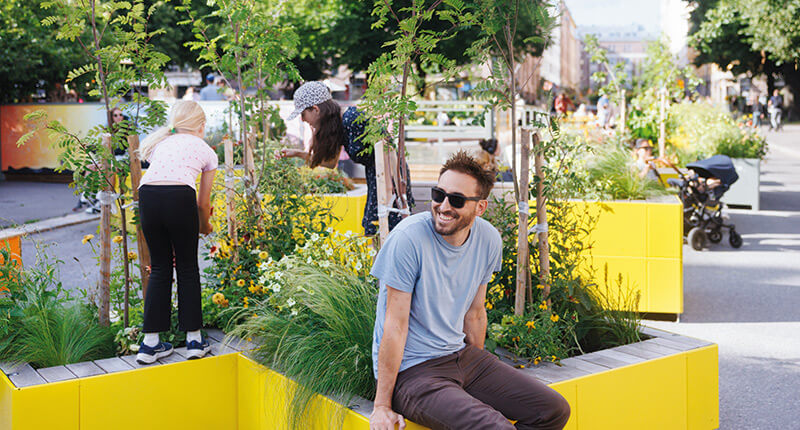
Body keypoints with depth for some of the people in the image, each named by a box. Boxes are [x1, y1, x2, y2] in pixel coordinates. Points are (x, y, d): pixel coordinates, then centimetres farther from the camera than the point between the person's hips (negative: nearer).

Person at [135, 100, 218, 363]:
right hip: (180, 196, -3)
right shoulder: (206, 151, 24)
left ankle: (150, 344, 16)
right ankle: (194, 339, 20)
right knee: (187, 268, 14)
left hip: (147, 195, 3)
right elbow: (203, 204, 27)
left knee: (160, 268, 16)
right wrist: (204, 227, 48)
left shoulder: (161, 143, 32)